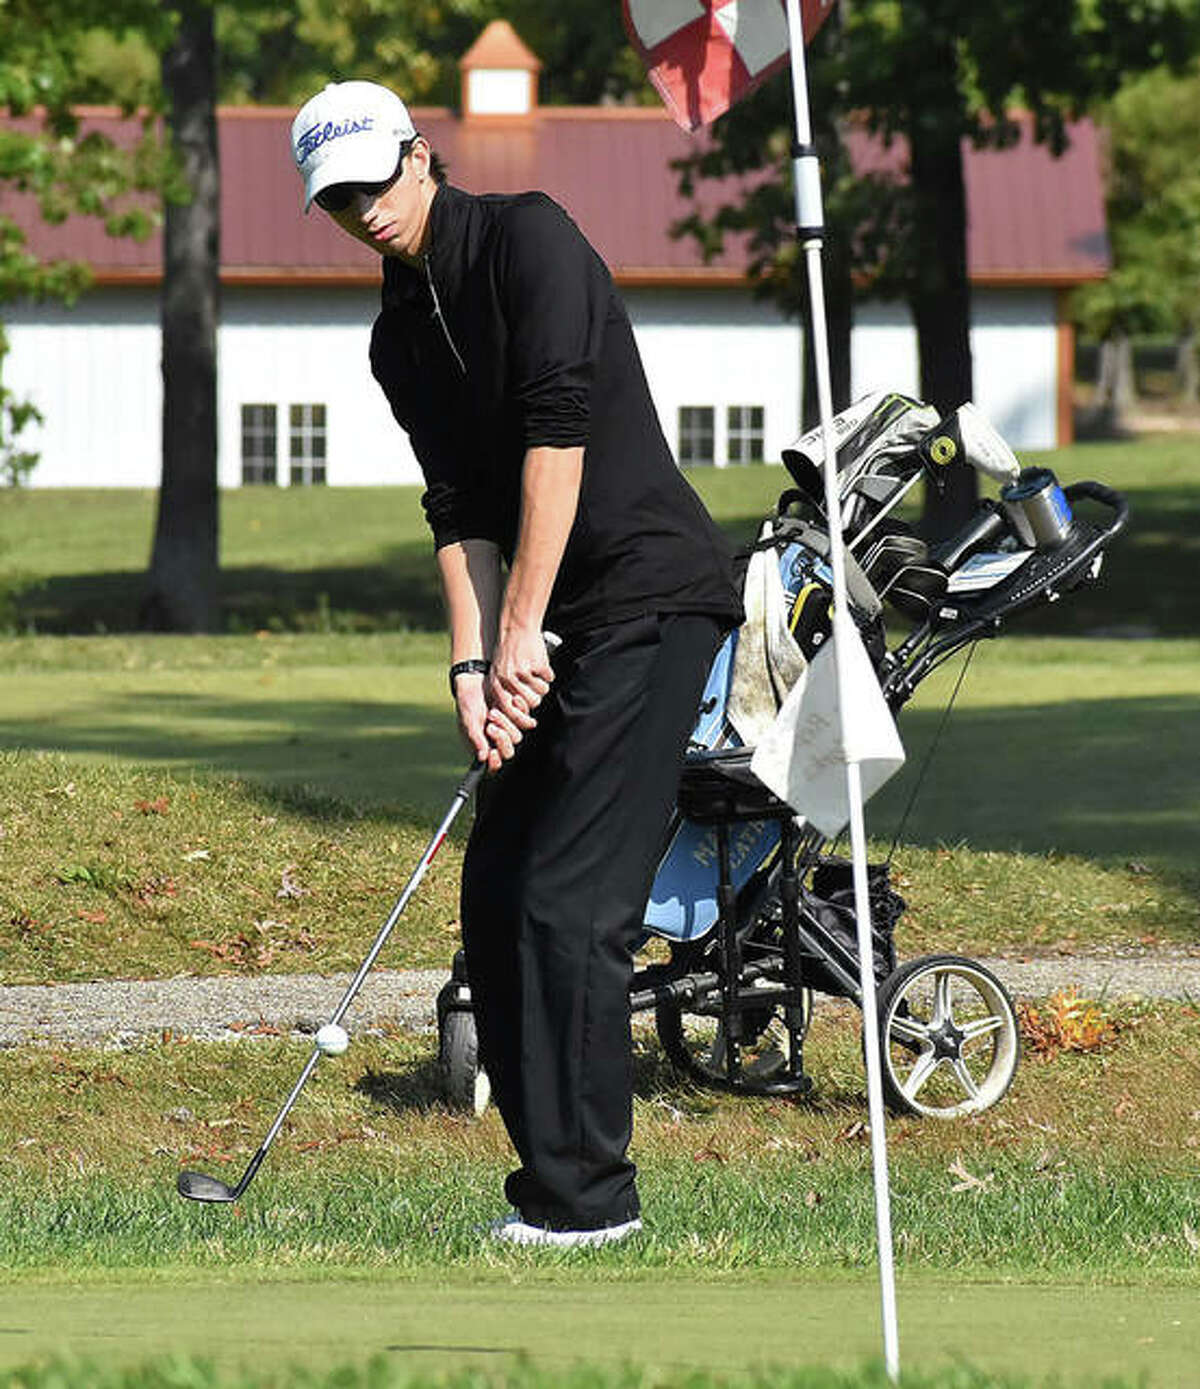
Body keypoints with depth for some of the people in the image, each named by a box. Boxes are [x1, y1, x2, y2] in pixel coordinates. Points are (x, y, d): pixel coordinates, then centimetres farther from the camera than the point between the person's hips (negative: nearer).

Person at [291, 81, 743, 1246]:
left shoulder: (525, 237, -10)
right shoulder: (401, 336, 14)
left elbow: (560, 429, -18)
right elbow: (458, 510, 9)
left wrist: (522, 631, -19)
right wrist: (473, 668, -6)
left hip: (651, 593, -9)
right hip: (560, 626, 9)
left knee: (567, 900, -12)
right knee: (497, 897, 6)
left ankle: (587, 1195, -8)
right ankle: (554, 1181, 12)